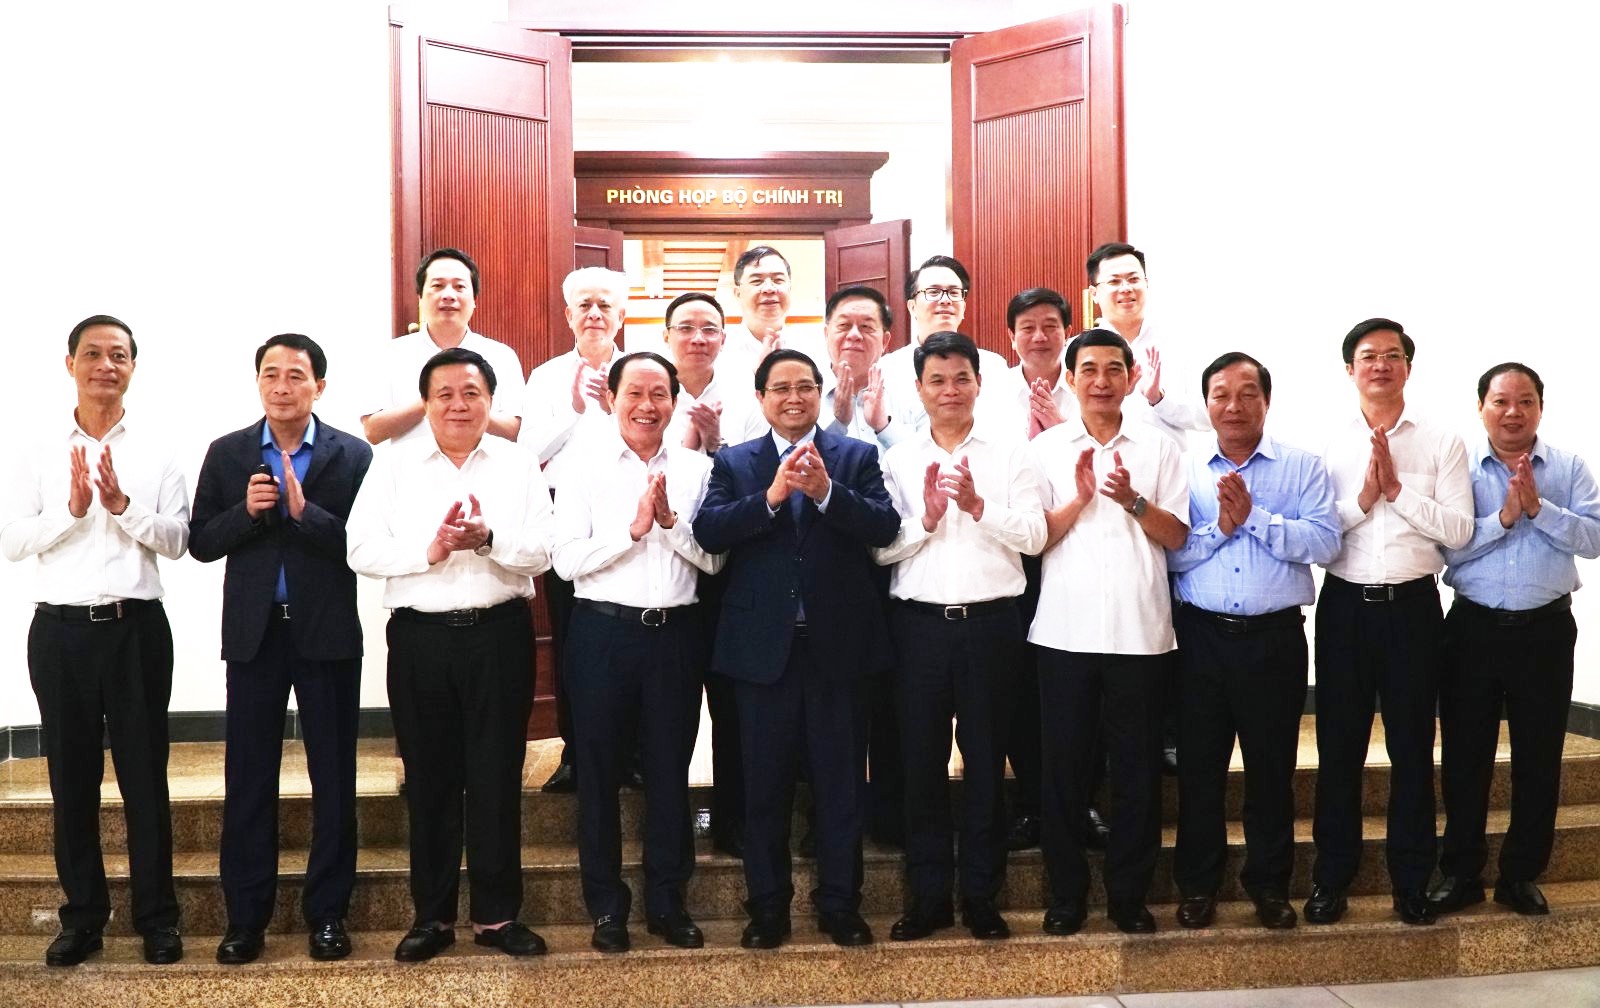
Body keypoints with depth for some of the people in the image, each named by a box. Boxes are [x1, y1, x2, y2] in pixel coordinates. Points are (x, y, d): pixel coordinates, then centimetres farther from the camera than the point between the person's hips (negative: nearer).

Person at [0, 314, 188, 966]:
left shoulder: (156, 451, 4)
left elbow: (176, 541, -3)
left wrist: (123, 505, -17)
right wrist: (73, 509, -14)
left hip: (136, 626, -1)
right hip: (61, 628, 1)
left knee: (145, 775, 4)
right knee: (72, 776, 8)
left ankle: (156, 916, 13)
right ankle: (83, 916, 20)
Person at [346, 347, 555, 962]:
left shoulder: (518, 466, 4)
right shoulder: (393, 468, 5)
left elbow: (542, 552, -4)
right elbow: (361, 550, -3)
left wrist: (489, 539, -21)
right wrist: (429, 550, -16)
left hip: (499, 635, 0)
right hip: (420, 637, 1)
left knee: (497, 776, 5)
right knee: (429, 778, 9)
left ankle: (497, 915, 17)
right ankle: (432, 915, 21)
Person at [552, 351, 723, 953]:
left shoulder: (696, 470, 4)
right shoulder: (586, 469, 0)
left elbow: (712, 559, -1)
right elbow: (566, 560, -7)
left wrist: (671, 520, -15)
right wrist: (633, 529, -15)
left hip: (674, 632, 1)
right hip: (604, 632, -1)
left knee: (670, 769, 10)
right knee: (600, 771, 7)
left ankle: (667, 901, 24)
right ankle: (606, 905, 22)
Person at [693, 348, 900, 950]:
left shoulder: (856, 456, 5)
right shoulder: (733, 463, 6)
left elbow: (885, 527, -9)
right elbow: (708, 532, -9)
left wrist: (827, 491, -23)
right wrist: (770, 497, -23)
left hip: (839, 641, 0)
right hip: (763, 645, 0)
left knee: (841, 781, 9)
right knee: (765, 783, 10)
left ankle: (840, 903, 23)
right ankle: (767, 905, 23)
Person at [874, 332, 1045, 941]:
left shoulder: (1010, 455, 5)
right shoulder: (899, 461, 6)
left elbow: (1034, 536, -4)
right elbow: (880, 548, -1)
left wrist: (979, 507, -17)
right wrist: (925, 518, -17)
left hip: (990, 621, 0)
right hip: (919, 622, 1)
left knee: (986, 760, 7)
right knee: (921, 760, 6)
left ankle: (982, 896, 19)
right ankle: (928, 896, 18)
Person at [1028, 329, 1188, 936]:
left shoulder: (1158, 449, 7)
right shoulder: (1046, 449, 6)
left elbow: (1178, 535, 2)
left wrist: (1132, 500, -14)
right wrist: (1080, 498, -13)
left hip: (1140, 632, 1)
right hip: (1065, 631, 0)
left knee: (1138, 769, 6)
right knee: (1064, 766, 5)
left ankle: (1129, 895, 19)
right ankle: (1065, 895, 17)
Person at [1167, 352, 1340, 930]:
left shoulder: (1303, 467, 3)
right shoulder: (1185, 471, 6)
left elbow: (1325, 542, -12)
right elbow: (1169, 552, -4)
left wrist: (1254, 516, -17)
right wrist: (1220, 526, -16)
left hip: (1274, 637, -1)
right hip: (1202, 636, 1)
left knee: (1272, 764, 9)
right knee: (1199, 764, 8)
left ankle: (1269, 883, 24)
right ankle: (1197, 884, 21)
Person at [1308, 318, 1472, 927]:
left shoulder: (1442, 444, 2)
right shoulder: (1327, 444, 3)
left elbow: (1459, 531, -7)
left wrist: (1397, 490, -13)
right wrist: (1362, 498, -16)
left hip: (1412, 604, 0)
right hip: (1345, 603, 0)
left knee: (1412, 744, 8)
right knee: (1339, 744, 8)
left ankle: (1412, 880, 22)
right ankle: (1331, 876, 20)